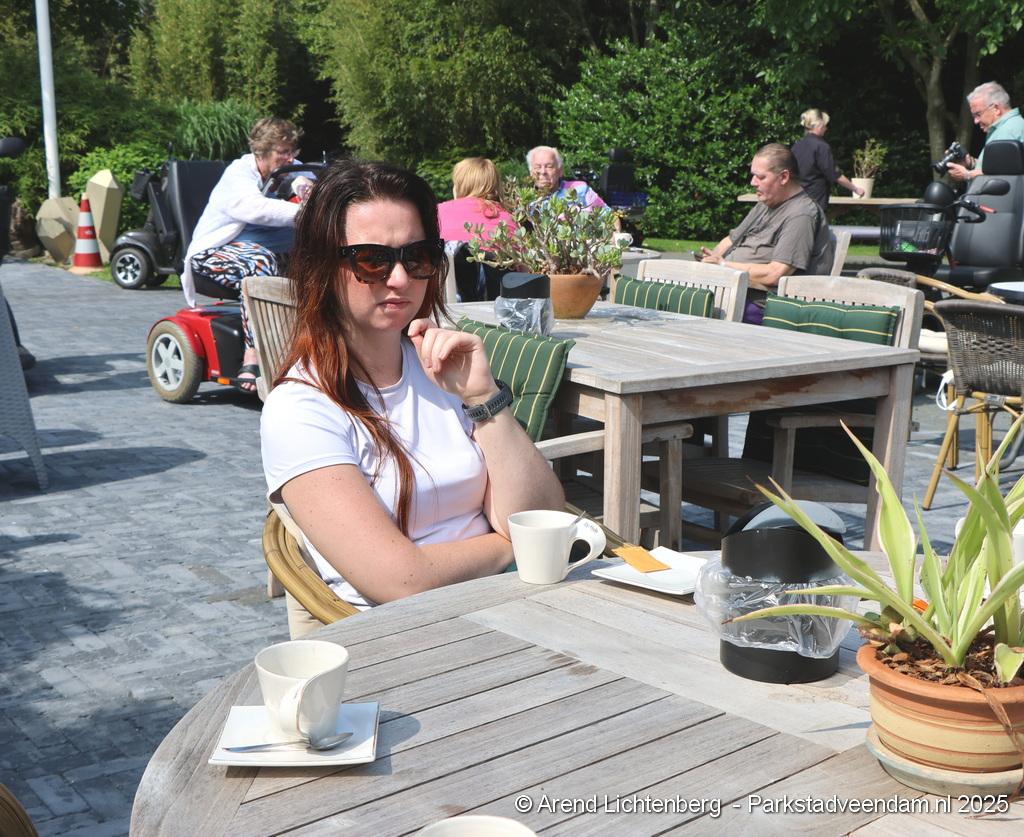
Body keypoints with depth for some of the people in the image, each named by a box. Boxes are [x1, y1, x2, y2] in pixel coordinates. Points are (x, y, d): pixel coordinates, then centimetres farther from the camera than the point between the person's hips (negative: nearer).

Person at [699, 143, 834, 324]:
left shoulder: (801, 215, -12)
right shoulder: (766, 204, 19)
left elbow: (774, 275, -21)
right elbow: (731, 239, 26)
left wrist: (724, 265, -13)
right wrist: (712, 258, 2)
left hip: (760, 305, -9)